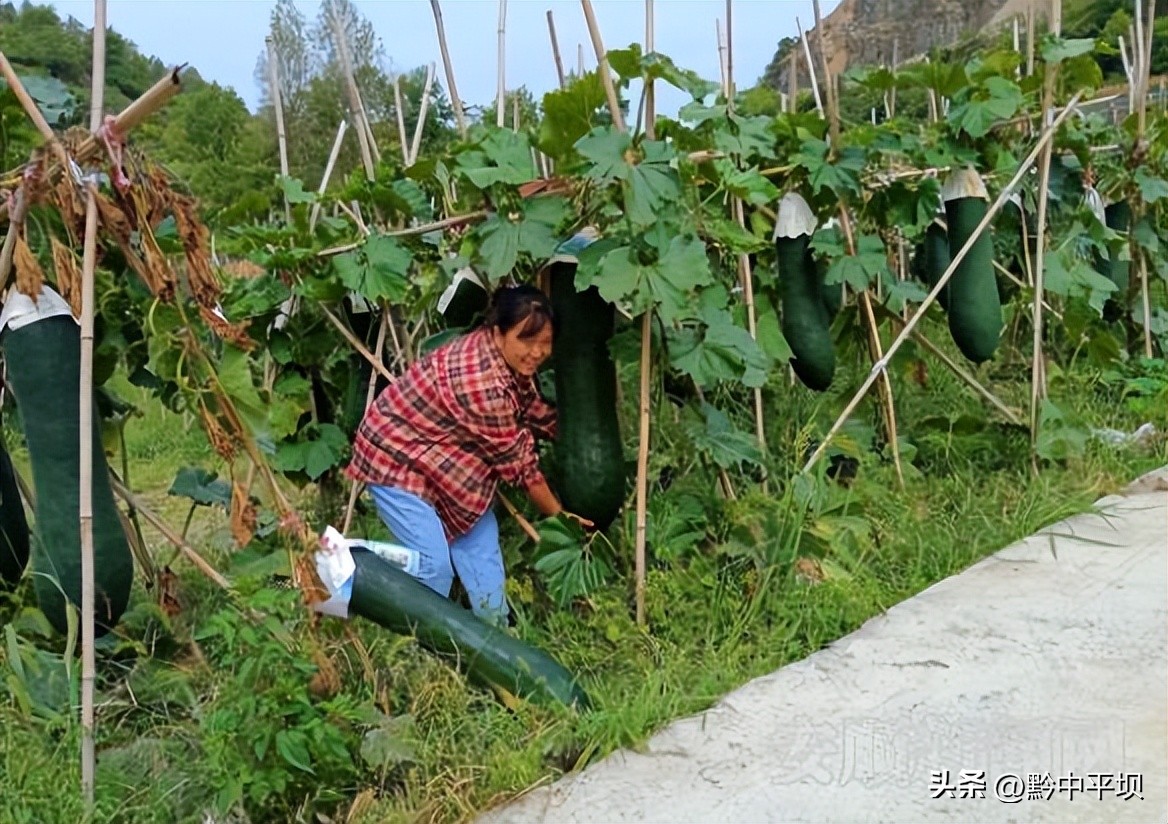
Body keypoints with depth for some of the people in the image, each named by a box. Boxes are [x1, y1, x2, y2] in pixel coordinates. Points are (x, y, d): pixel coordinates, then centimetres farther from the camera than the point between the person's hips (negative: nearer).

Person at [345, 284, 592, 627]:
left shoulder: (509, 358, -8)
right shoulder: (485, 383, -33)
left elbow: (532, 410, 10)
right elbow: (516, 460, -22)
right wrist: (559, 516, -10)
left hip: (441, 453, 9)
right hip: (396, 457, -9)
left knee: (480, 539, 8)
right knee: (433, 565, -10)